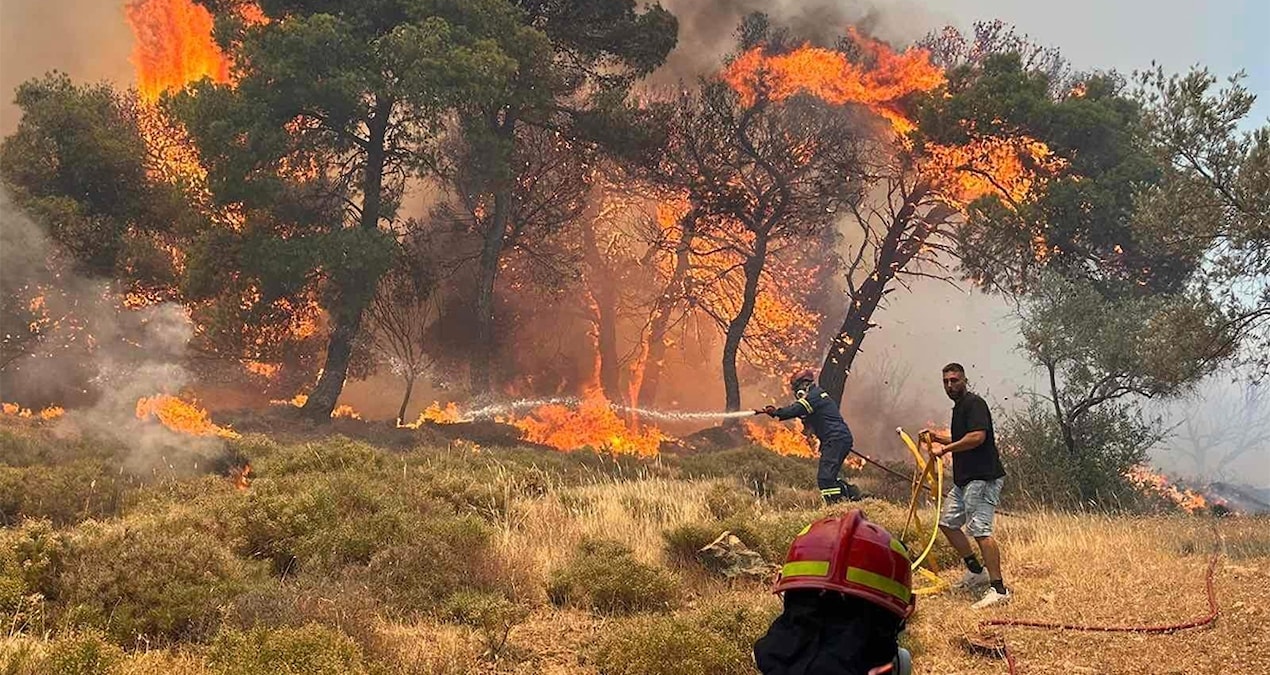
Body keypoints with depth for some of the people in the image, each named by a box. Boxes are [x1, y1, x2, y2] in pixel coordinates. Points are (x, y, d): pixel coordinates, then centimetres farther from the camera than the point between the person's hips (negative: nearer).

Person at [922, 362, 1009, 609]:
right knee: (947, 522, 17)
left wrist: (945, 449, -17)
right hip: (964, 479, 11)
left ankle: (999, 589, -20)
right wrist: (938, 437, 21)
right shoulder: (959, 406, 20)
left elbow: (977, 437, -24)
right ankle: (976, 572, 25)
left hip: (982, 478, -11)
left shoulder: (974, 403, -10)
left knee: (980, 530, -17)